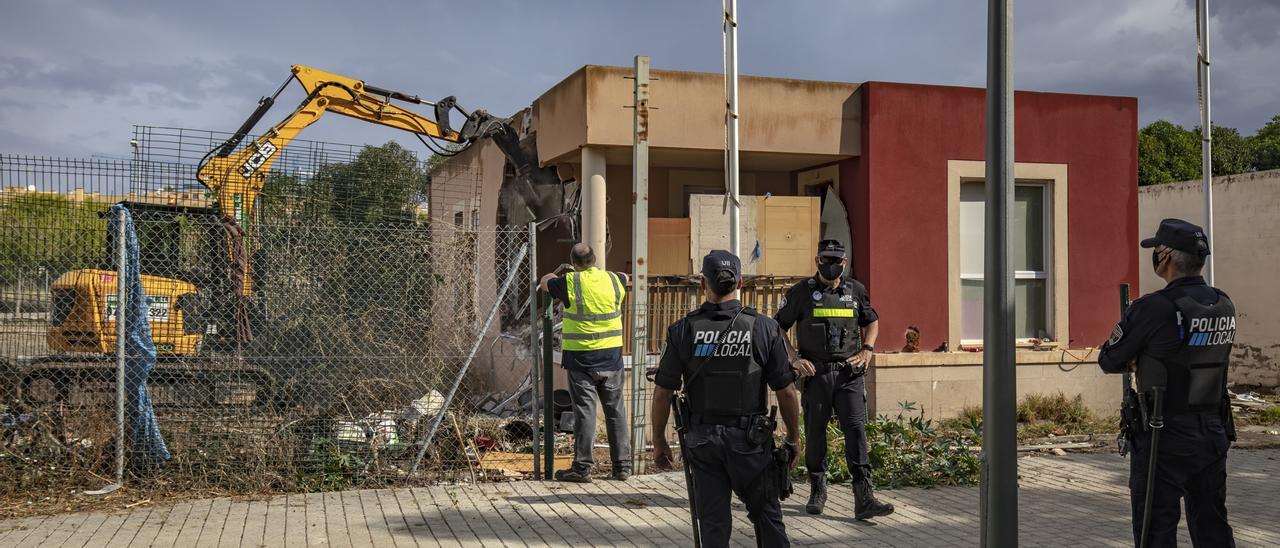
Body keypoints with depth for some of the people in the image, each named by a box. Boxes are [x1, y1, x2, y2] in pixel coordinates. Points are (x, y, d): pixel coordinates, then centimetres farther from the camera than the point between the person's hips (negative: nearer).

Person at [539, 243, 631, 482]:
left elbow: (545, 282, 11)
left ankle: (583, 467, 4)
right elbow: (625, 277, 28)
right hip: (611, 357, 3)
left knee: (584, 411, 1)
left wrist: (557, 274, 32)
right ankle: (622, 465, 16)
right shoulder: (613, 280, 2)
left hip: (582, 359, -3)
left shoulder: (570, 283, -9)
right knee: (616, 410, 10)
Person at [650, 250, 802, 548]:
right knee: (767, 515, 15)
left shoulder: (683, 330, -5)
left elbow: (662, 393, -3)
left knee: (713, 523, 8)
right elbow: (786, 392, -4)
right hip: (750, 441, 0)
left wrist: (659, 441, 8)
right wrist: (793, 438, 9)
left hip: (703, 440, 1)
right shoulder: (764, 328, -6)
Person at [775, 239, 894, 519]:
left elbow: (872, 321, 24)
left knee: (856, 429, -8)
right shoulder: (801, 292, 0)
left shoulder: (856, 291, 8)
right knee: (815, 433, 7)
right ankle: (817, 490, 24)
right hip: (815, 373, -1)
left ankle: (864, 498, -10)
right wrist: (794, 359, -7)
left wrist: (866, 350, 7)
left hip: (849, 373, 1)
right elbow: (776, 329, 4)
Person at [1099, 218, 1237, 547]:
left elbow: (1108, 361, -9)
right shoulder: (1224, 306, 3)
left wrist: (1136, 360, 11)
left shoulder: (1154, 308, -19)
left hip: (1165, 438, -6)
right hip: (1213, 434, 7)